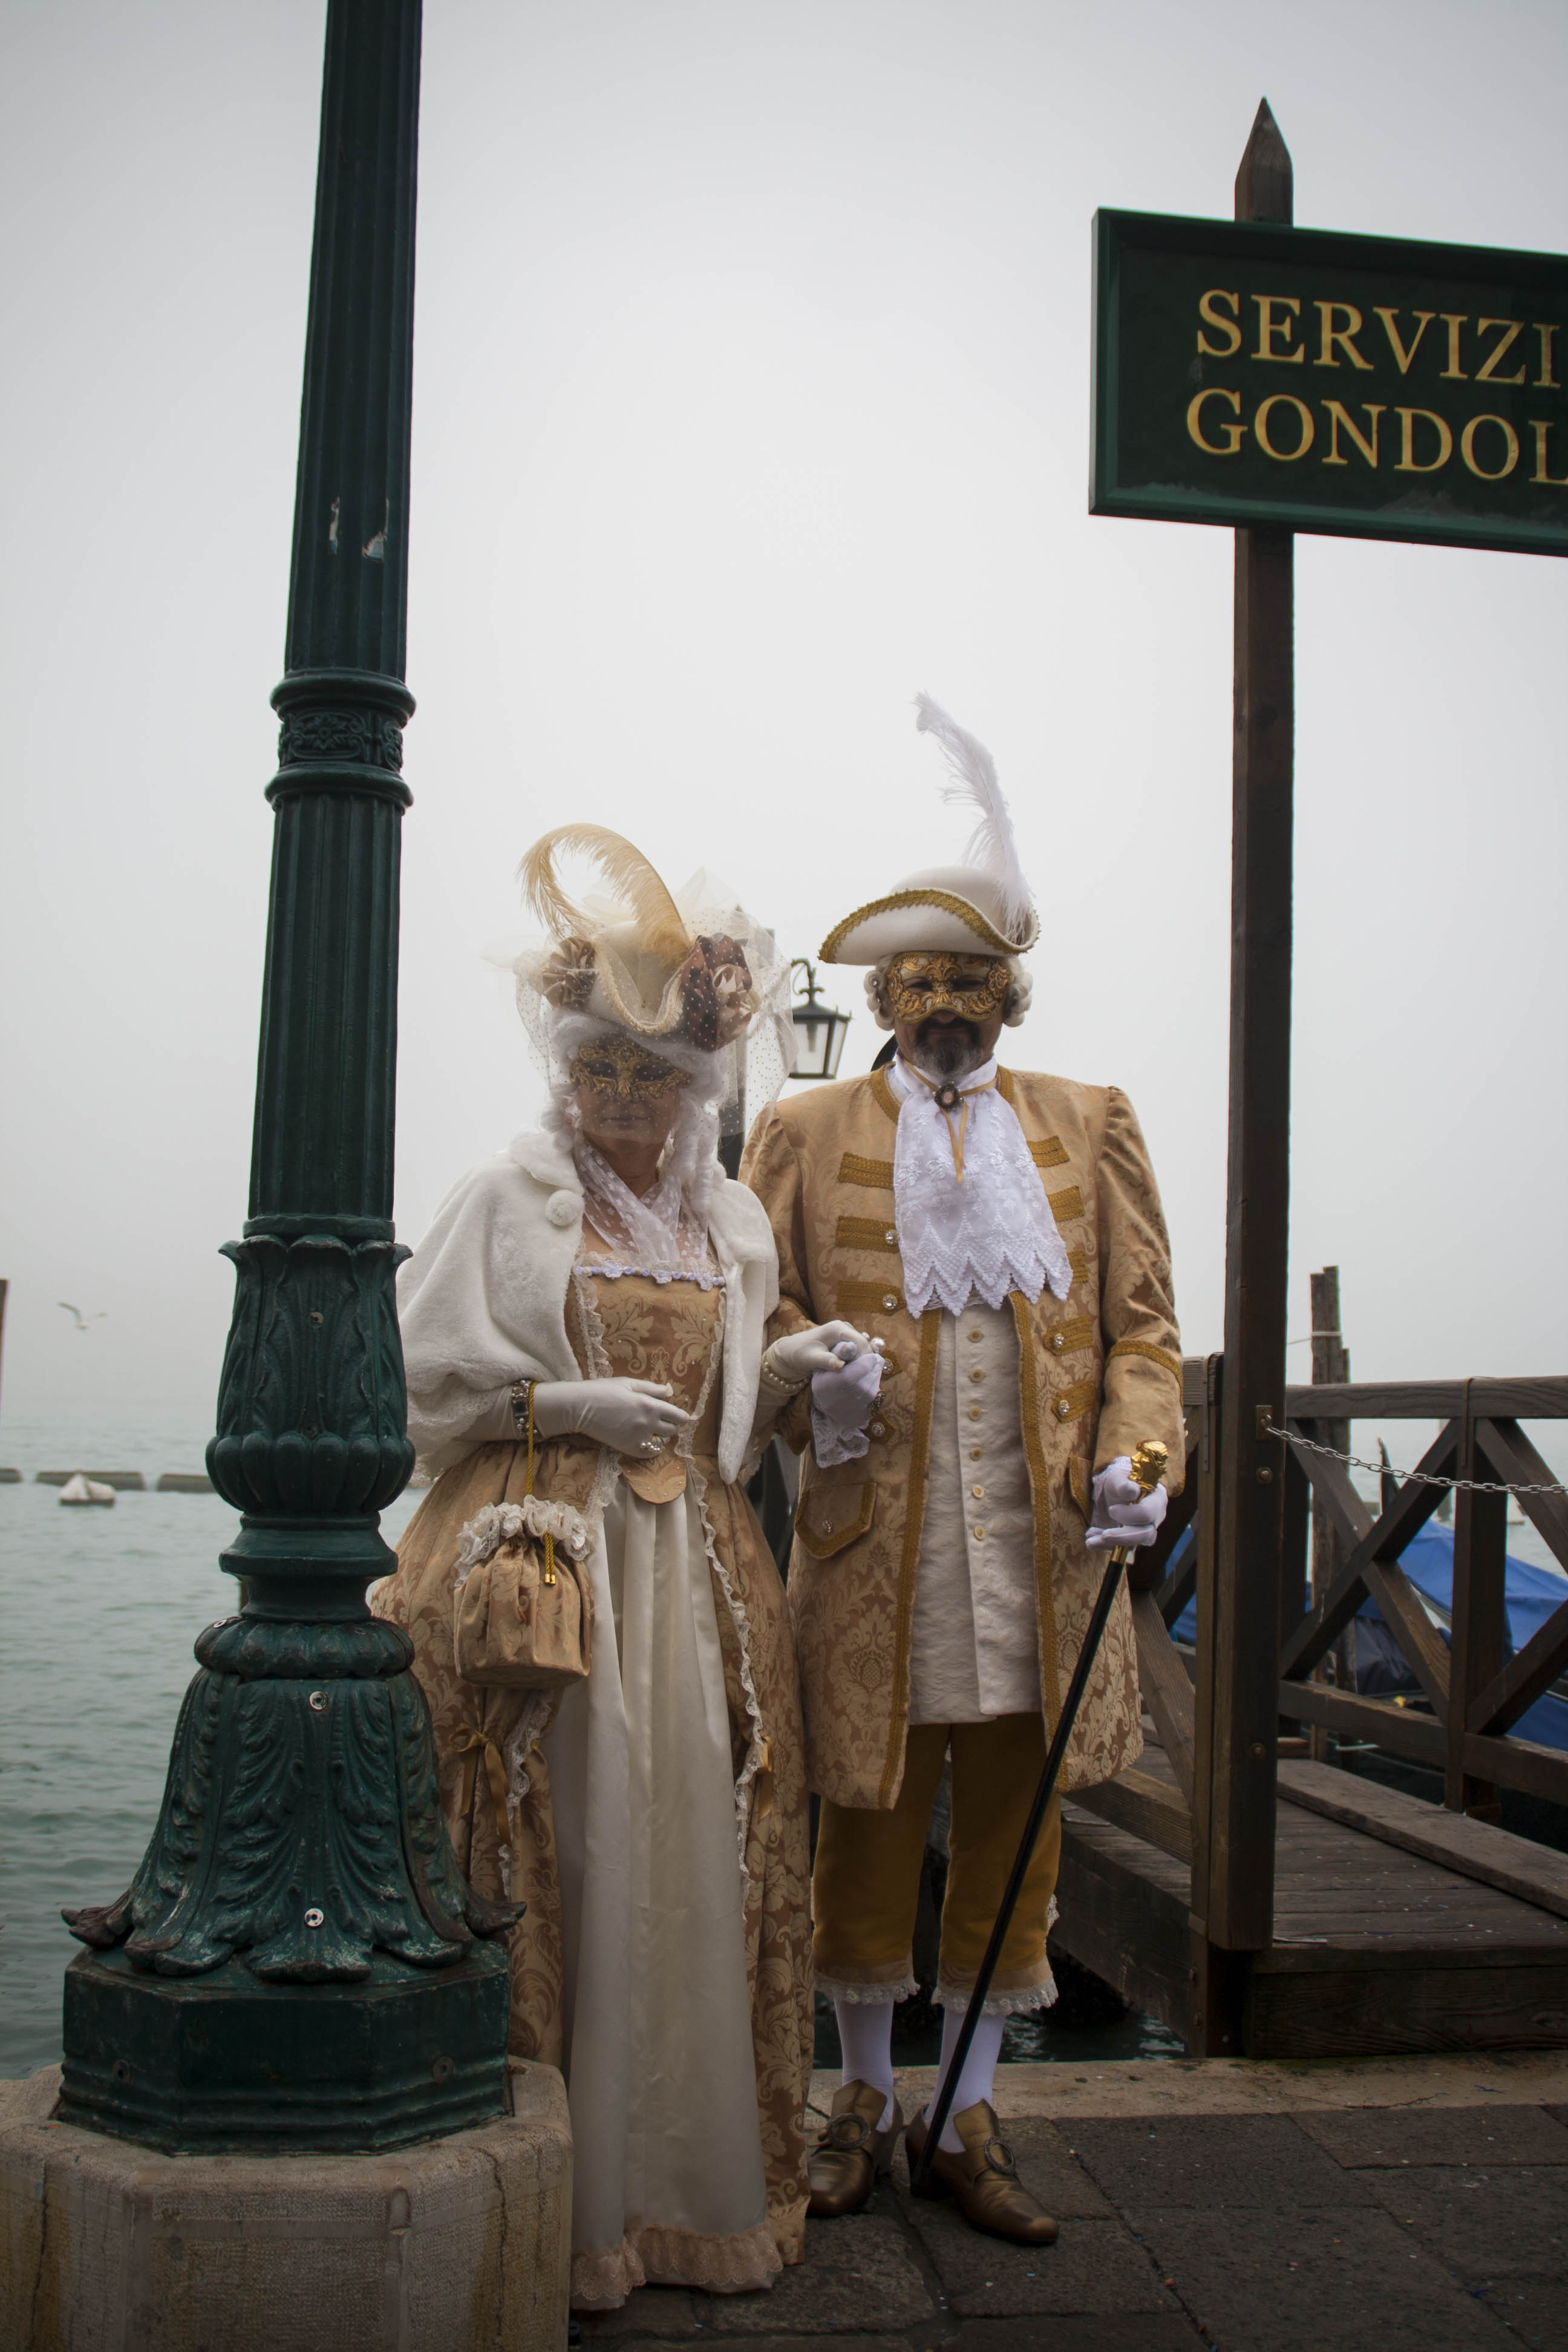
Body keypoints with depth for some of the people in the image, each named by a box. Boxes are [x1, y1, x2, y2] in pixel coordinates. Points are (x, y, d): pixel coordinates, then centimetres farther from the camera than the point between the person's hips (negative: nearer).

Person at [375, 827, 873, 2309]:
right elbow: (413, 1389, 1)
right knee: (555, 1870, -3)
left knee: (701, 1866, 4)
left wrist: (786, 1368, 1)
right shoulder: (506, 1200, 1)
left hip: (694, 1573, 4)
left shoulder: (732, 1223, 14)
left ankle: (700, 2193, 18)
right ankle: (560, 2207, 9)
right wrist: (565, 1407, -10)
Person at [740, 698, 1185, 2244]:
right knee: (869, 1829, 8)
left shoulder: (1090, 1130, 11)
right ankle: (865, 2100, 29)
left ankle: (969, 2124, 24)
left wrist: (1134, 1457, -8)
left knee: (1013, 1834, 9)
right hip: (875, 1547, -1)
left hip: (1046, 1549, 2)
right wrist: (811, 1384, -13)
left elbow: (1141, 1323, 9)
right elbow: (752, 1308, 8)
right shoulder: (804, 1136, 7)